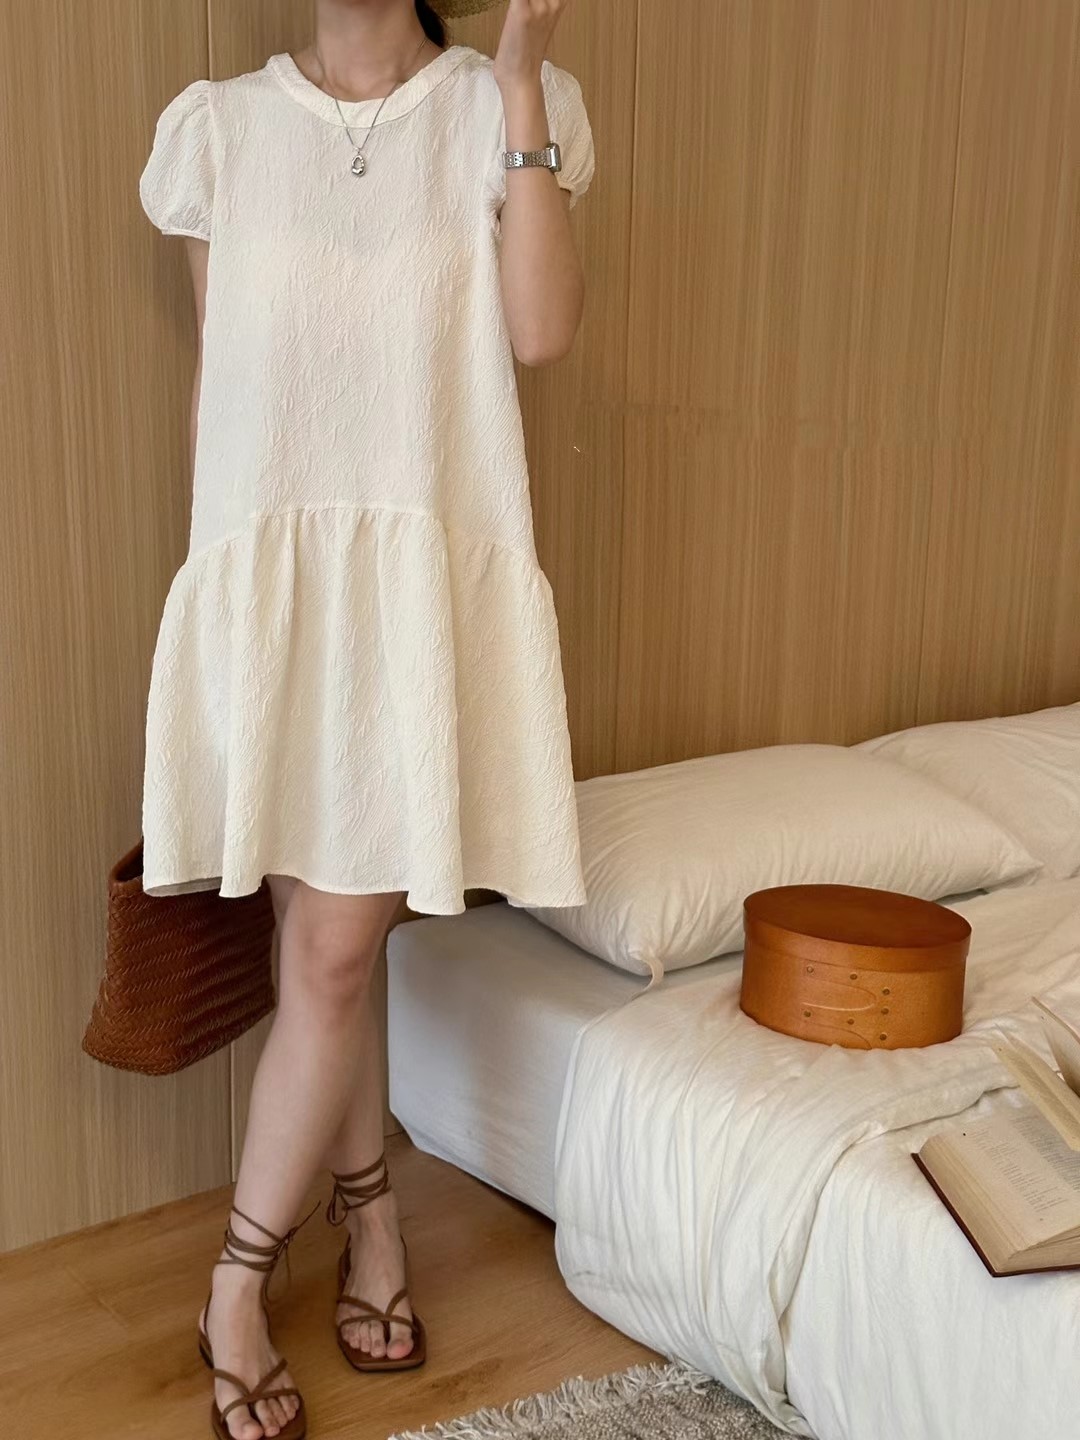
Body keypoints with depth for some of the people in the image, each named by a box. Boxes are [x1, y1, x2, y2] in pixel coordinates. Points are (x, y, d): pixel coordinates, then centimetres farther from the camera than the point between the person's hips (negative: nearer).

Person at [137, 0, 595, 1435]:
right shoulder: (219, 125, 9)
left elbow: (542, 331, -10)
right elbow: (214, 369, 11)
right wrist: (208, 578, 10)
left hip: (430, 577, -1)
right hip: (265, 574, 2)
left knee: (336, 950, -1)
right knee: (329, 943, 8)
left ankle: (236, 1290, 18)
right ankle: (372, 1223, 31)